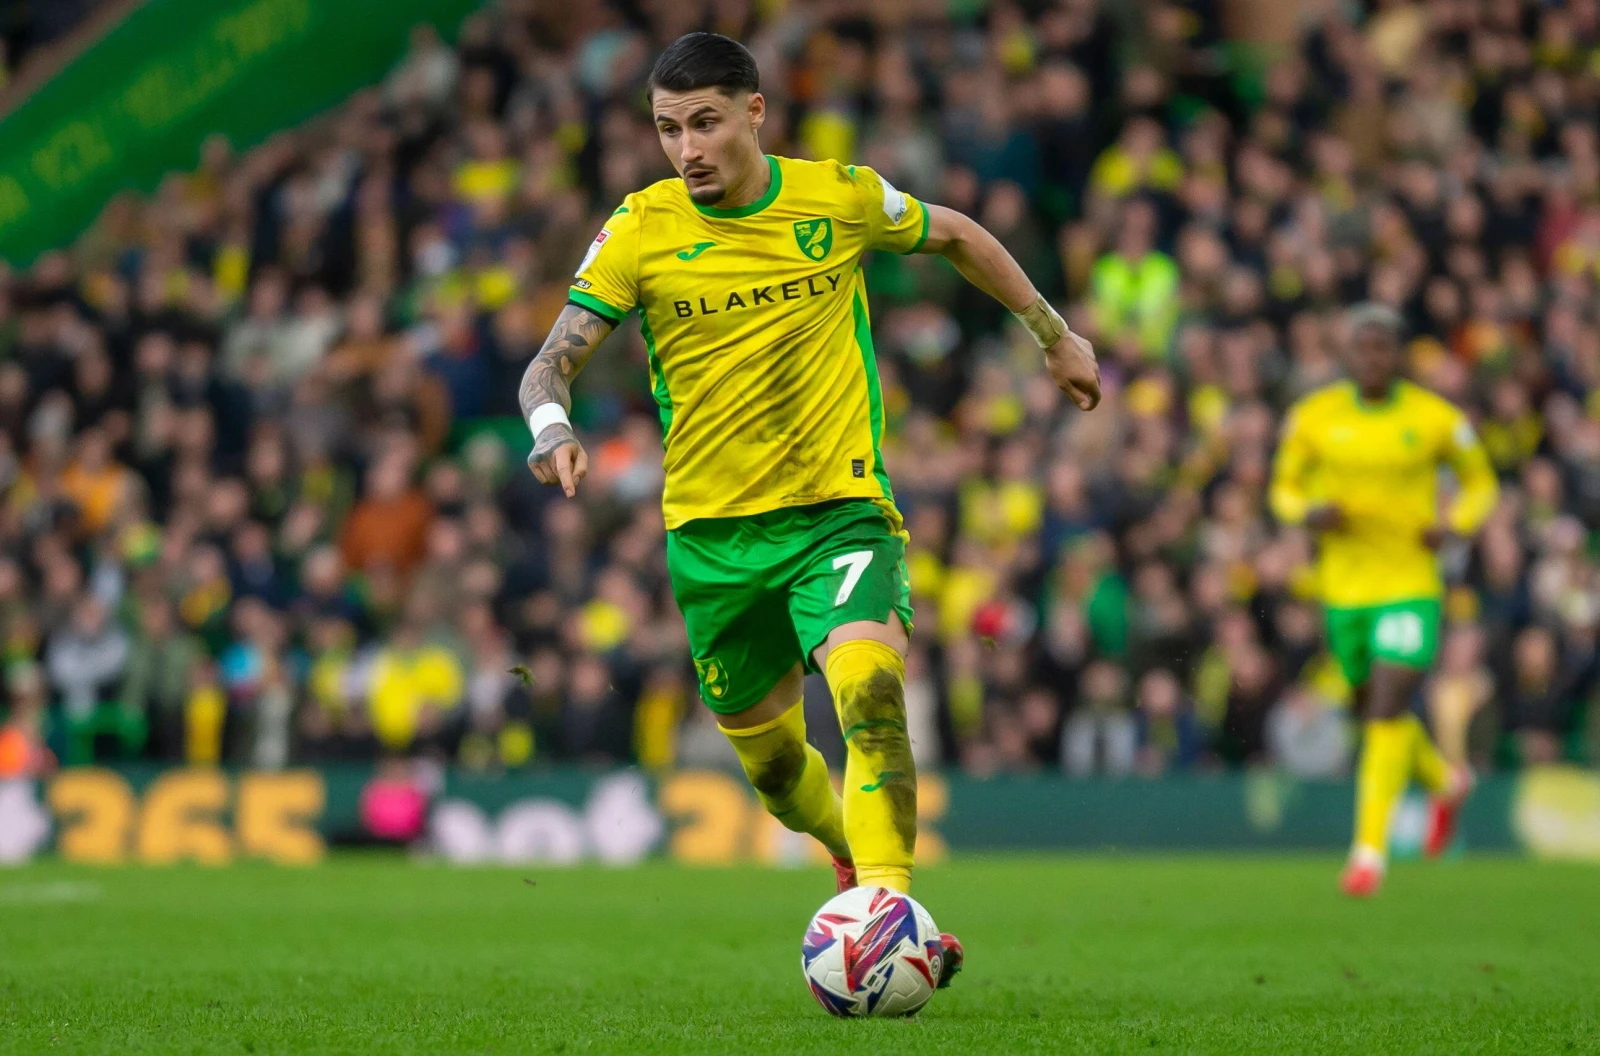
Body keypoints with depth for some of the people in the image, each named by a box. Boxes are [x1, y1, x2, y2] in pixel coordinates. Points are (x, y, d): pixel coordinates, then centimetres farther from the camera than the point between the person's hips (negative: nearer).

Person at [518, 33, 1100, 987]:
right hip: (712, 532, 2)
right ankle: (857, 857, 43)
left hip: (841, 509, -2)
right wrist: (552, 425, -32)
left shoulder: (841, 196, -5)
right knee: (769, 751, 13)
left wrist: (1055, 335, 21)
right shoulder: (641, 230, -6)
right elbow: (553, 362, -9)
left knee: (870, 692, -27)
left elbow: (957, 237, 15)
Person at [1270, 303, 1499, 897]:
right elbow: (1285, 486, 11)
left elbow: (1480, 481, 9)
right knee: (1372, 710, 15)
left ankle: (1370, 850, -11)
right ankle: (1445, 782, 45)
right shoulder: (1313, 417, -1)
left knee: (1388, 714, -15)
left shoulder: (1435, 419, -5)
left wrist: (1455, 525, -10)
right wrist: (1306, 513, -12)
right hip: (1344, 586, 3)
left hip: (1410, 585, -3)